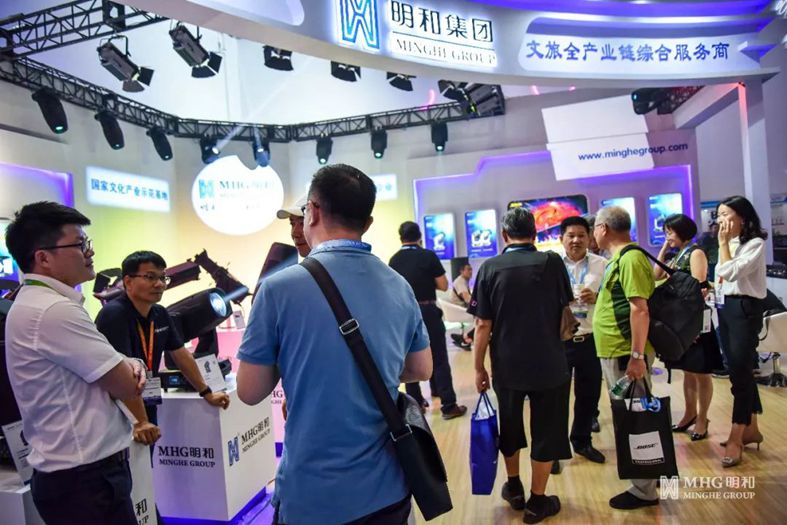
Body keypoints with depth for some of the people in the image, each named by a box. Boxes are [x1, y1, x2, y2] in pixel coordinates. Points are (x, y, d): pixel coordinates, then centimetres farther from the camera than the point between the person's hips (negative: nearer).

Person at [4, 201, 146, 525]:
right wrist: (131, 371, 1)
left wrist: (128, 366, -7)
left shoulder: (38, 304, 9)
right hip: (85, 477, -9)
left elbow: (104, 372, 14)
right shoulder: (55, 310, -24)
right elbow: (128, 387, -20)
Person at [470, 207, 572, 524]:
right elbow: (565, 310, 7)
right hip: (549, 363, -1)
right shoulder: (552, 262, -6)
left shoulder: (490, 268, -8)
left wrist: (479, 368, 1)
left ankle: (514, 488, 38)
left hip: (507, 366, 1)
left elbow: (483, 325, -9)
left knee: (510, 427, 20)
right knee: (545, 431, 14)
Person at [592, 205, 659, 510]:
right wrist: (596, 298, 20)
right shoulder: (619, 259, 13)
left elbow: (639, 308, -24)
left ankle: (644, 491, 15)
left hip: (626, 354, -10)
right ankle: (642, 476, 35)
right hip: (614, 352, 10)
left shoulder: (630, 258, -18)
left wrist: (637, 356, -26)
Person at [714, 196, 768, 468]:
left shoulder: (755, 244, -11)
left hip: (744, 309, -8)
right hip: (725, 309, 8)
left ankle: (735, 439, 2)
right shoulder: (729, 243, 14)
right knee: (741, 371, 14)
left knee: (740, 373, -5)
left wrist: (723, 242, -14)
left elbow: (730, 273, -21)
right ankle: (751, 429, 25)